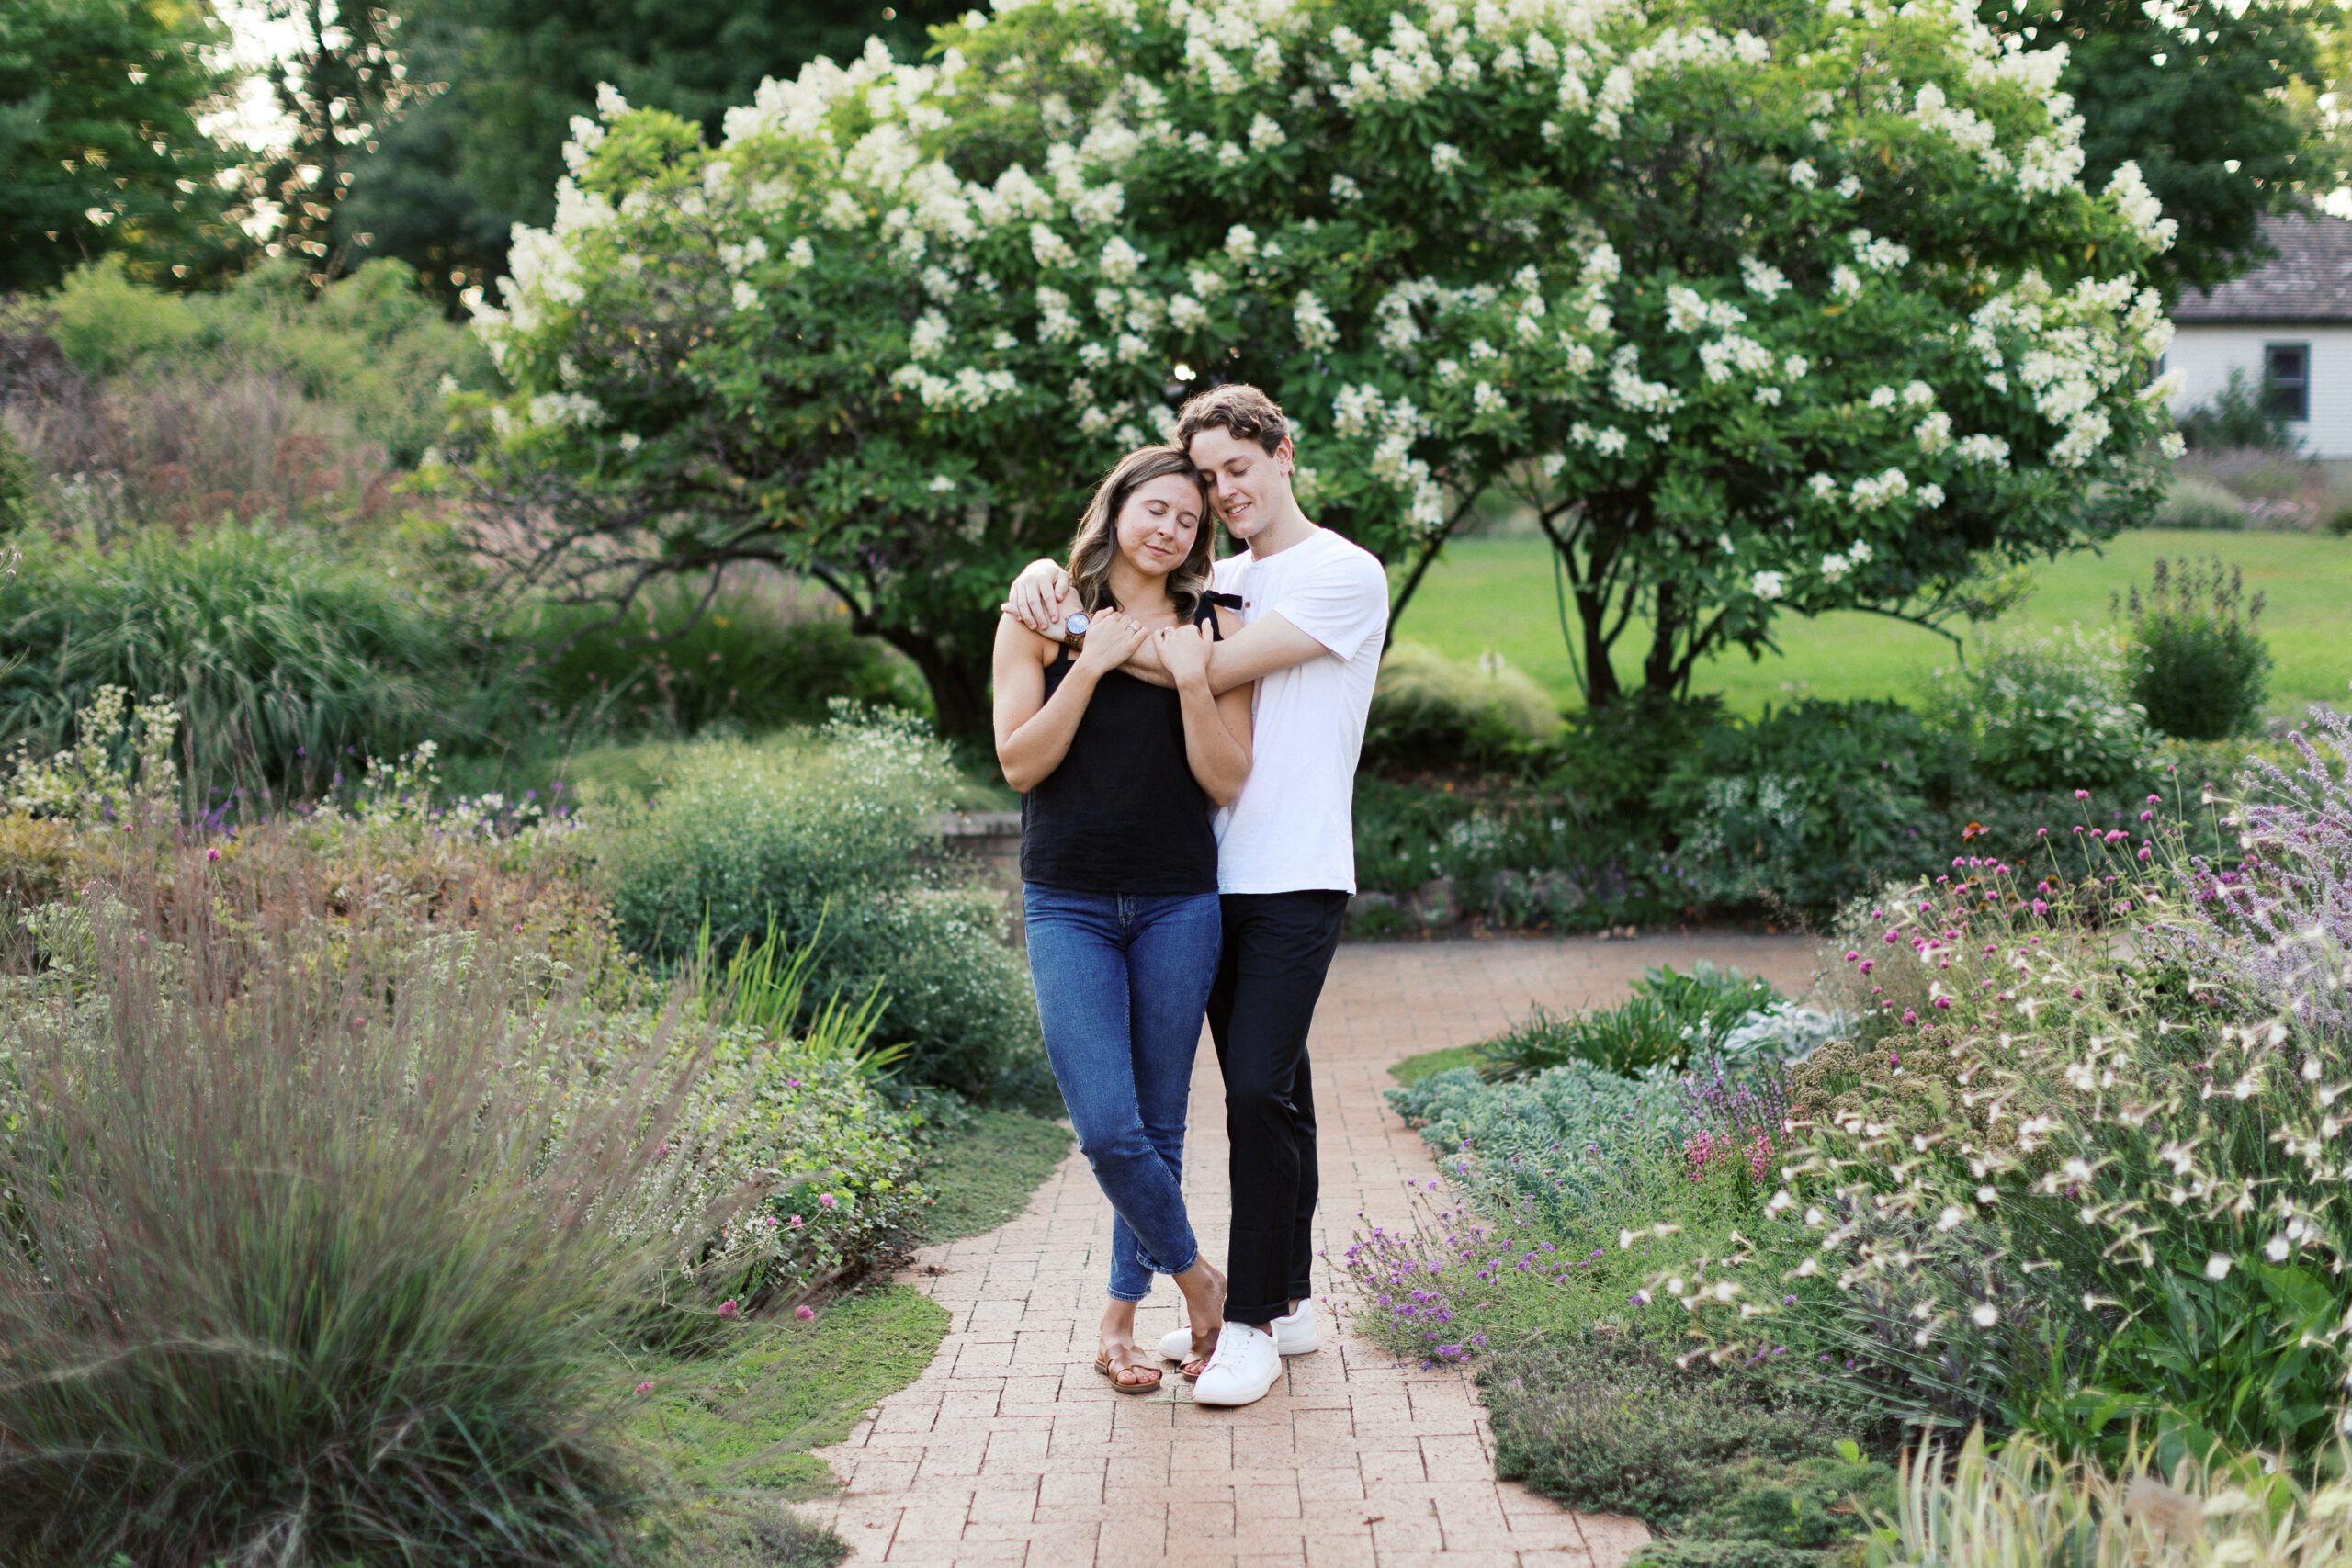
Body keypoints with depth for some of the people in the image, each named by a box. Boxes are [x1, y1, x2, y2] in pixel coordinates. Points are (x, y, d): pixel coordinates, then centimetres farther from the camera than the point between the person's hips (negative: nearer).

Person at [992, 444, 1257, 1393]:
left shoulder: (1211, 632, 5)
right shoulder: (1040, 618, 3)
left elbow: (1227, 783, -1)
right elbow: (1019, 762, -6)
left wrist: (1191, 681, -14)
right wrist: (1091, 664, -12)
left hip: (1179, 903, 2)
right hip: (1068, 905, -1)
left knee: (1159, 1127, 7)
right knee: (1107, 1130, -11)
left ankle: (1121, 1318, 24)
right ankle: (1196, 1276, 15)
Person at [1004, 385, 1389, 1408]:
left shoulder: (1346, 575, -6)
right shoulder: (1220, 581, 17)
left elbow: (1210, 673, -15)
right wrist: (1048, 577, -4)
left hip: (1297, 881, -7)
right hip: (1219, 877, 7)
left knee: (1259, 1089, -12)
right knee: (1268, 1094, 12)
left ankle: (1252, 1323, -5)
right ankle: (1286, 1301, 20)